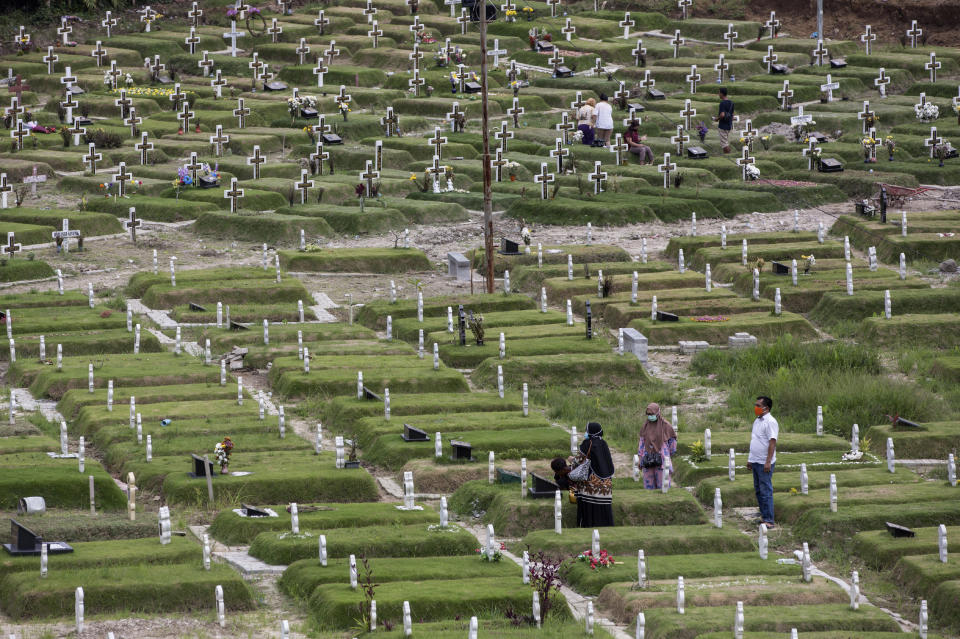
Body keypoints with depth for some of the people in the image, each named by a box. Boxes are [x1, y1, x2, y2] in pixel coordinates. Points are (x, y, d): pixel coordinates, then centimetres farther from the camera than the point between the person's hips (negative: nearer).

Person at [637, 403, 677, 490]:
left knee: (663, 486, -6)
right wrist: (640, 460, 8)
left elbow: (672, 441, 4)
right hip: (648, 460, 4)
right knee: (649, 486, 4)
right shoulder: (646, 426, 8)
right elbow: (642, 442, 12)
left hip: (662, 460, -4)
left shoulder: (665, 425, -3)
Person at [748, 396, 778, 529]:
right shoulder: (757, 421, 14)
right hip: (755, 462, 9)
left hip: (764, 463, -9)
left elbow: (772, 442, -20)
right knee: (758, 490, 15)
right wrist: (750, 459, 21)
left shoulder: (770, 422, -16)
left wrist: (768, 462, -24)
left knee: (766, 491, -8)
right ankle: (763, 515, 25)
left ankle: (768, 520, -6)